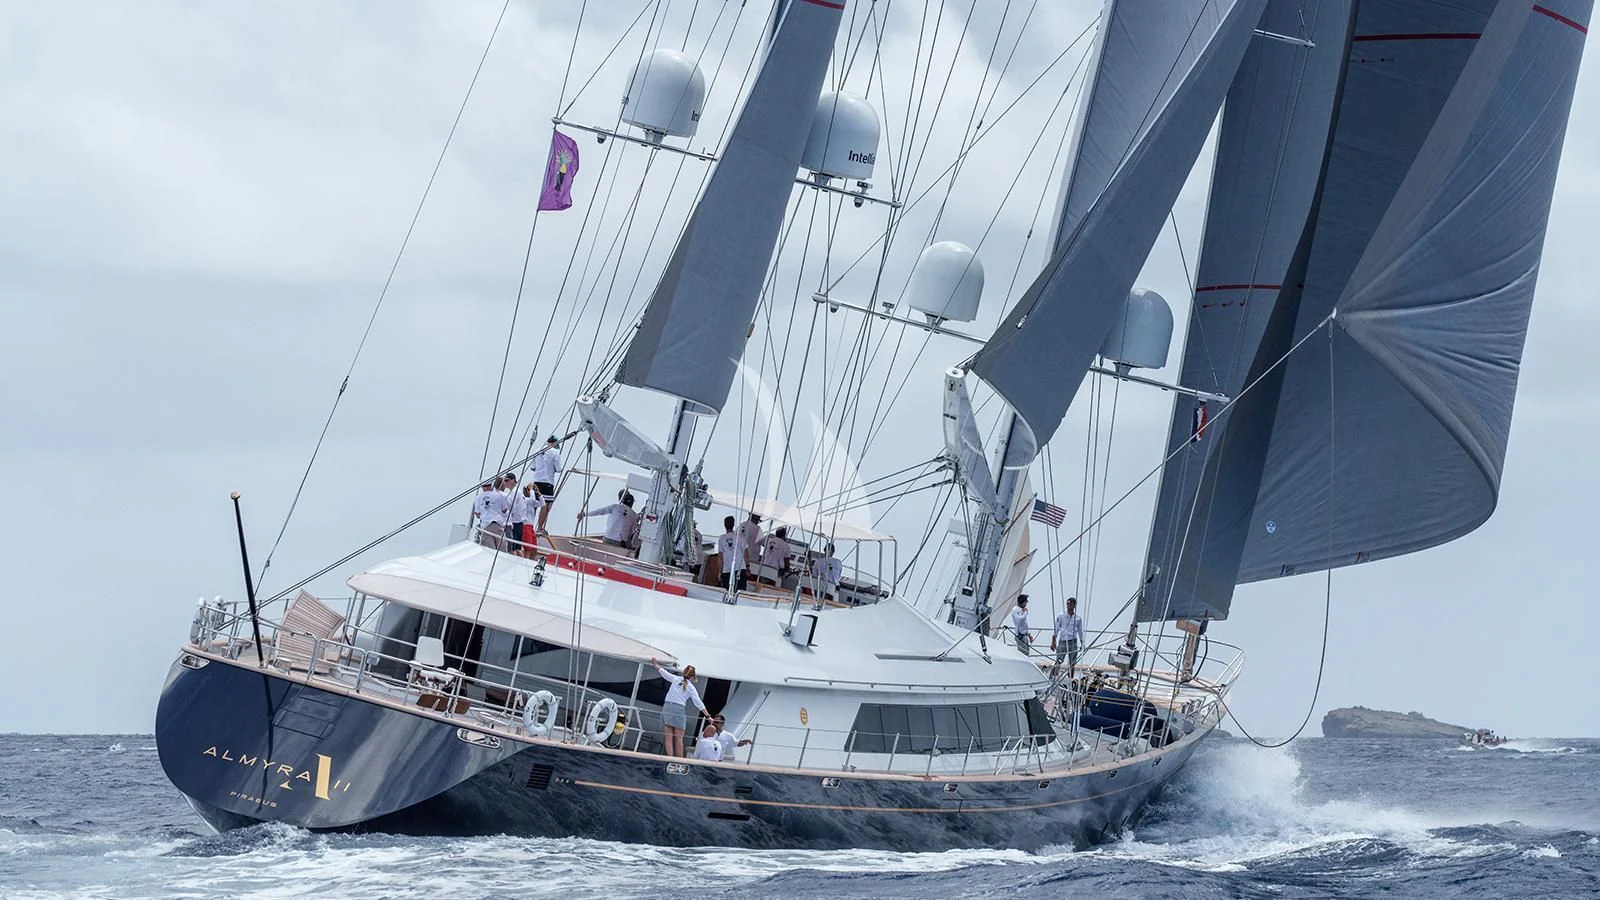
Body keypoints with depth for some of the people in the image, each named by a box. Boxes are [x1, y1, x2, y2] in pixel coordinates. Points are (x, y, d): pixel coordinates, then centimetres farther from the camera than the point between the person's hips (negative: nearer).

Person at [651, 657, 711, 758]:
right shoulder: (691, 688, 5)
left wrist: (655, 664, 39)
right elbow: (698, 703, 2)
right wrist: (708, 716, 7)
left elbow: (664, 672, 21)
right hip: (679, 709, -2)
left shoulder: (676, 679, 8)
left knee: (668, 737, -1)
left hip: (667, 707, 2)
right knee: (678, 739, 2)